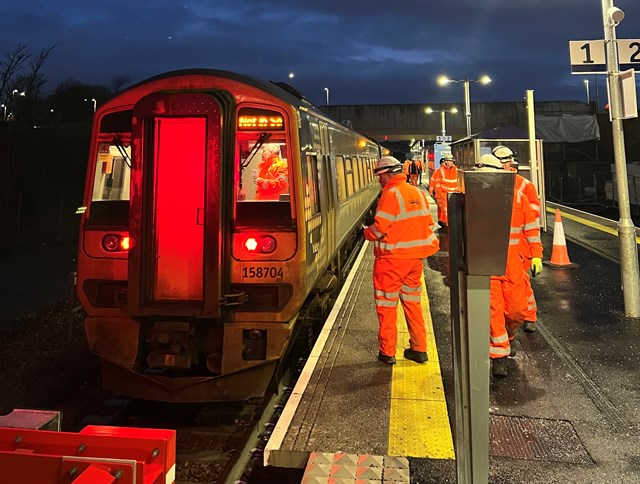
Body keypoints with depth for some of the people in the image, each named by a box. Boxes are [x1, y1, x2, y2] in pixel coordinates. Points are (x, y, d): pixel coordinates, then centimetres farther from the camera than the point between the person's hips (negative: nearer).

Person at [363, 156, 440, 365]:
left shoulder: (390, 194, -15)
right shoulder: (419, 193, 6)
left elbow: (379, 229, -19)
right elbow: (428, 224, 9)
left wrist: (366, 232, 0)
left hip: (392, 257, -7)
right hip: (415, 257, 7)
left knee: (387, 304, 6)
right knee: (412, 301, 18)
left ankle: (387, 352, 14)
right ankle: (419, 349, 23)